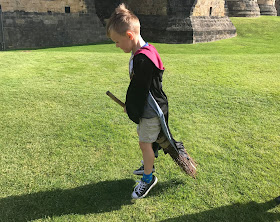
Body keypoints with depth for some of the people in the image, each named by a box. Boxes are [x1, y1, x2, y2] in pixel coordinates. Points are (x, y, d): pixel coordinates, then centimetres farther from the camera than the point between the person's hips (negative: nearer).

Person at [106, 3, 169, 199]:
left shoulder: (142, 59, -30)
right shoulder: (143, 51, 3)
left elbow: (138, 91, -23)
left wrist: (131, 109, -7)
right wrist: (131, 106, 10)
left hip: (150, 110, -10)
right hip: (146, 108, 10)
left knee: (145, 142, 4)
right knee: (143, 137, 23)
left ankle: (148, 178, 22)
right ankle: (148, 165, 45)